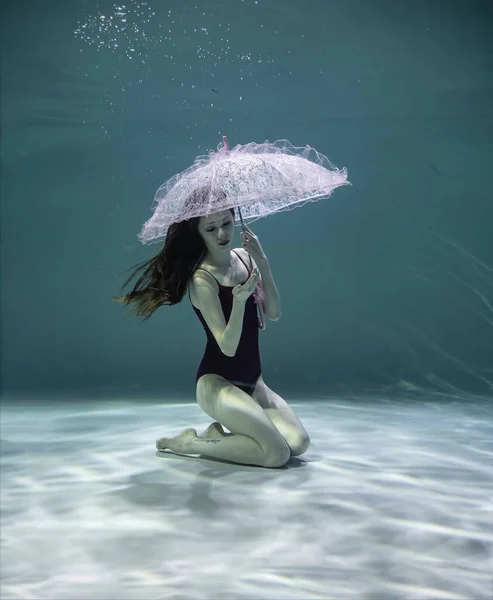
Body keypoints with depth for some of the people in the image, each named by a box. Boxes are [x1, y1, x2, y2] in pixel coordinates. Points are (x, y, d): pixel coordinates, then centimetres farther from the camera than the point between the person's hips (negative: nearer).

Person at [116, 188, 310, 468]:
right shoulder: (202, 279, -15)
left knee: (299, 443, -12)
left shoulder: (244, 257, 4)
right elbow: (228, 347, -20)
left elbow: (274, 313, -5)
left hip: (252, 381, 7)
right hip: (216, 382, -7)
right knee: (277, 453, -20)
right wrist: (239, 301, -36)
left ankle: (217, 434, 8)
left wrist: (263, 263, -16)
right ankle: (189, 443, 0)